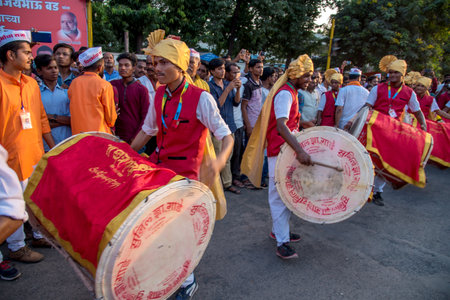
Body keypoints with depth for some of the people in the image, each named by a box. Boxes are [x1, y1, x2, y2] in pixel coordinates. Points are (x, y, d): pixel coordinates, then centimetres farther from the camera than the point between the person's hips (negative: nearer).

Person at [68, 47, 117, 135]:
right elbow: (110, 117, -3)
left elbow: (73, 111, 13)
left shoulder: (73, 83, 3)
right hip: (99, 134, -5)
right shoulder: (105, 85, -10)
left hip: (77, 133, 5)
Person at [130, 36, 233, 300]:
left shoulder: (201, 98, -15)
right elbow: (147, 132, 15)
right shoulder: (159, 95, 3)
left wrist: (220, 160, -36)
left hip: (184, 172, -5)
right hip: (158, 164, 6)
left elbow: (227, 136, -16)